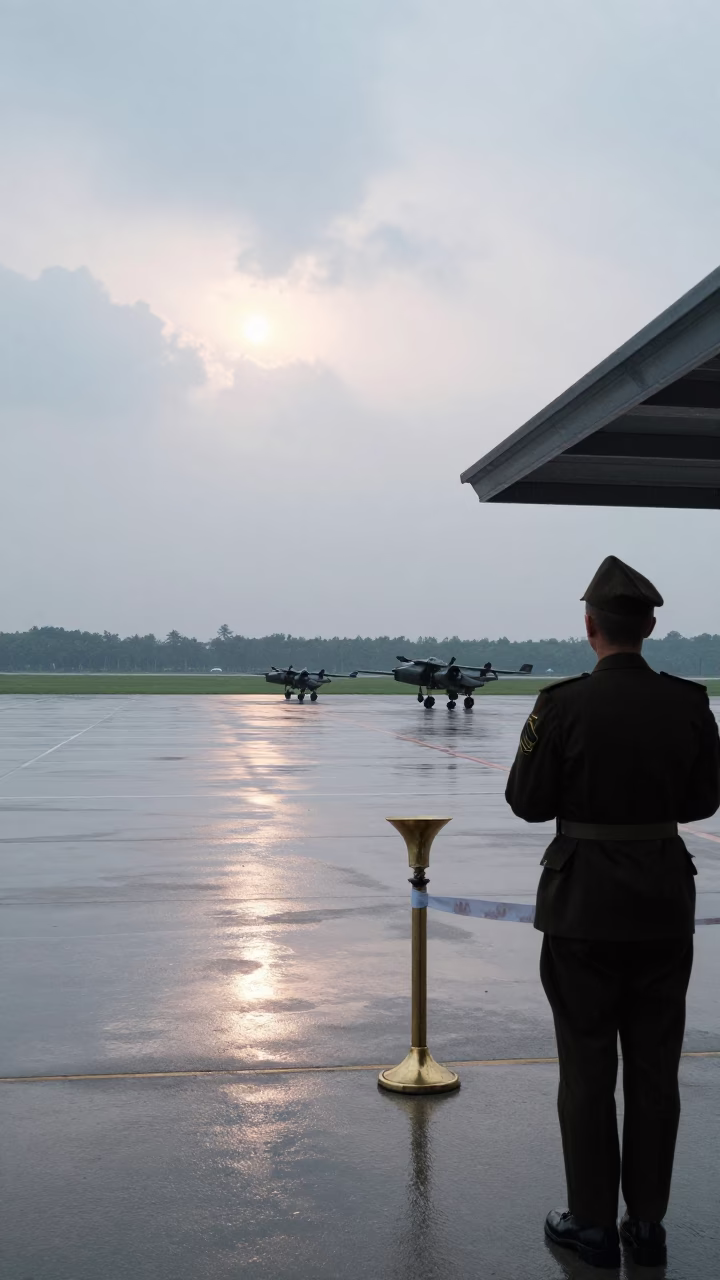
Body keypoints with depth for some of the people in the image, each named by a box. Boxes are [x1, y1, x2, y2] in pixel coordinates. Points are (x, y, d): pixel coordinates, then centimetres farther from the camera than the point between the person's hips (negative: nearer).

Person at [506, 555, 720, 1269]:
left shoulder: (563, 705, -14)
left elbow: (526, 802, -8)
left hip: (585, 902, -3)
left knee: (587, 1067, 9)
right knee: (655, 1068, 14)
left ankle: (594, 1224, 20)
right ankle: (648, 1223, 25)